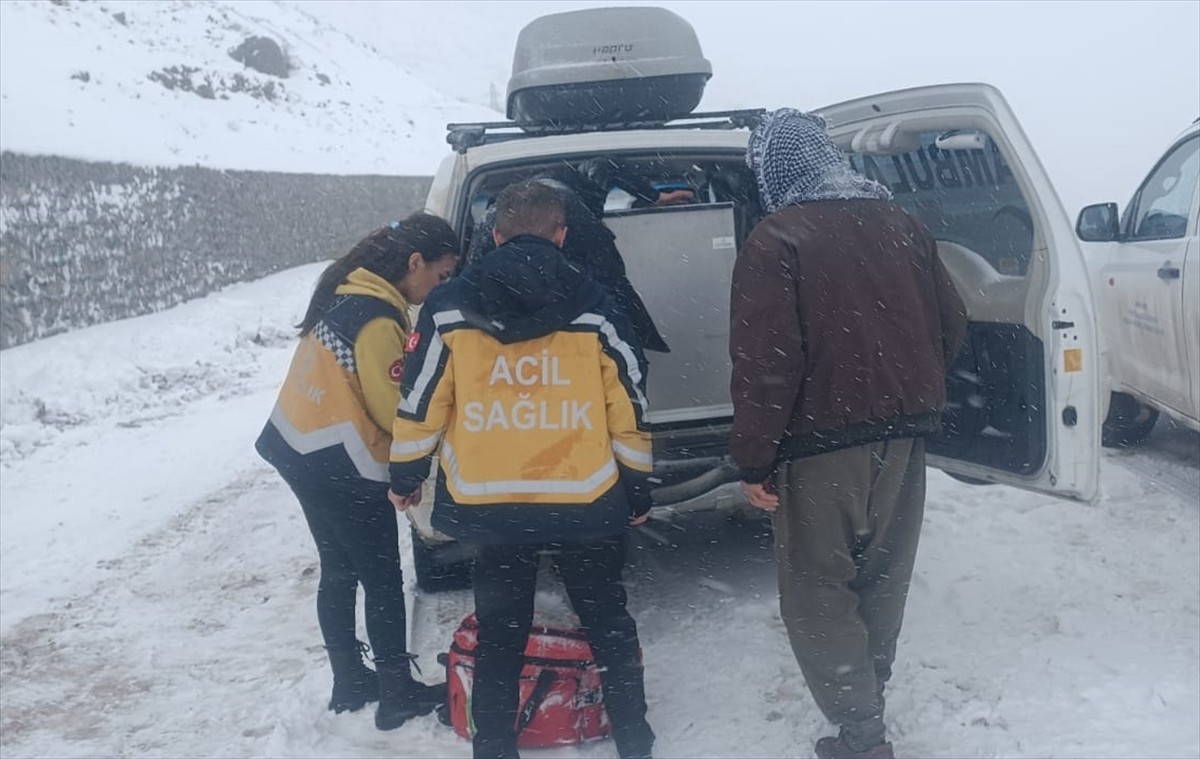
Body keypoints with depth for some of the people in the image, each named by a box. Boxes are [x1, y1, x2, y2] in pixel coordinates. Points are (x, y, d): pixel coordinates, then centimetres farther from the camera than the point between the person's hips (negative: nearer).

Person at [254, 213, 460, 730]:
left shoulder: (347, 293, 7)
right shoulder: (378, 320, -21)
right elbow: (394, 411, -16)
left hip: (301, 452, 9)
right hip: (343, 471, -9)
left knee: (338, 572, 18)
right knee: (383, 582, 3)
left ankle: (349, 683, 30)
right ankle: (398, 695, 14)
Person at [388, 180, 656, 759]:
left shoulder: (448, 308, -1)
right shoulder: (593, 308, -2)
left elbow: (420, 406, 2)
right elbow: (628, 409, 1)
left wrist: (405, 478, 15)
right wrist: (637, 488, 13)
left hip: (487, 505, 0)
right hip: (586, 502, 0)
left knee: (499, 631, 15)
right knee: (607, 620, 18)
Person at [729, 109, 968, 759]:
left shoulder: (774, 243, -13)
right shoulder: (900, 226, 7)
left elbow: (764, 363, -19)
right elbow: (950, 326, 11)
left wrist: (754, 459, -13)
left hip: (821, 443, -7)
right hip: (904, 437, 7)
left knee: (818, 590, 4)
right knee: (881, 578, 19)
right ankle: (867, 700, 34)